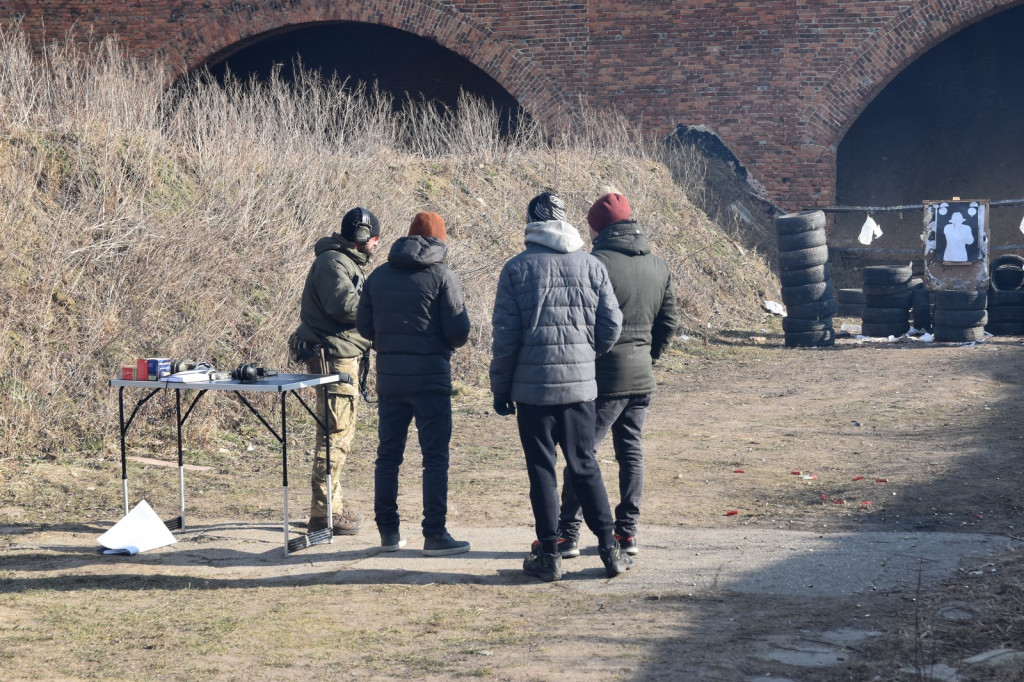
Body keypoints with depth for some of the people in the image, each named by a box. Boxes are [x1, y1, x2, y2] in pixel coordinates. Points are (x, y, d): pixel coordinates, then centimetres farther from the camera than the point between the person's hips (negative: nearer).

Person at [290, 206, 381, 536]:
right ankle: (323, 513, -10)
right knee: (336, 433, -11)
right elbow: (343, 305, -27)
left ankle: (332, 506, 25)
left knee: (339, 432, 17)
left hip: (342, 355, 11)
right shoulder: (333, 262, -14)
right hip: (333, 356, -11)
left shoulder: (346, 262, 20)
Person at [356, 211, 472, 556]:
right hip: (431, 378, -4)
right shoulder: (442, 275, -6)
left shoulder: (378, 276, 7)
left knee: (388, 455, 12)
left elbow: (364, 326, 8)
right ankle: (434, 534, -3)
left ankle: (388, 532, 14)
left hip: (388, 378, 5)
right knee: (435, 457, 0)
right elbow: (458, 333, -10)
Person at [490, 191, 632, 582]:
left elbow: (505, 335, -5)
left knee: (541, 469, 4)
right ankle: (610, 549, 9)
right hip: (580, 384, 2)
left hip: (532, 386, -2)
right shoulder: (592, 266, 3)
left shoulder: (516, 268, -3)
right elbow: (611, 326, 4)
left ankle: (548, 556, 6)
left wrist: (500, 387, 4)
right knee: (585, 466, 11)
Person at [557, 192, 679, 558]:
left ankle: (568, 534, -2)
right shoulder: (658, 266, 9)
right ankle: (627, 532, 14)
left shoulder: (598, 263, -13)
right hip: (642, 377, 7)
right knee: (631, 452, 12)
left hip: (604, 376, -6)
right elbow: (669, 322, 13)